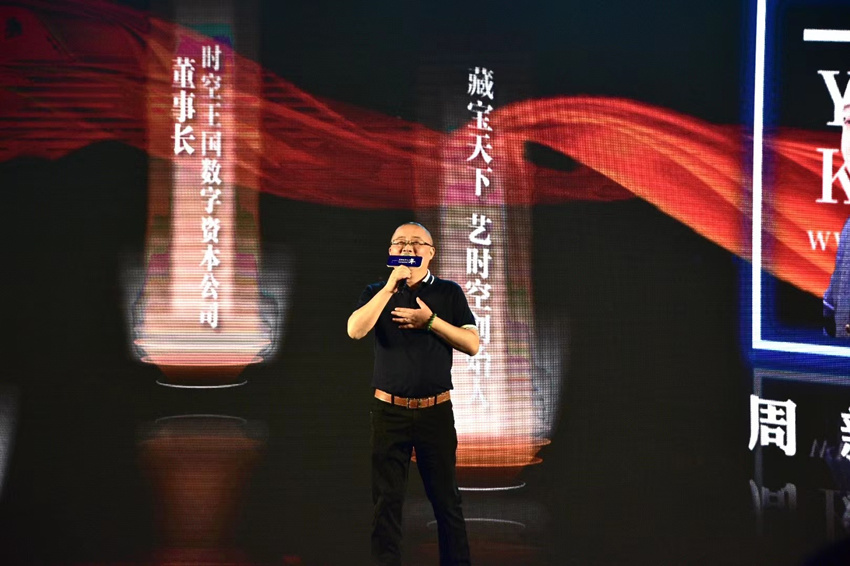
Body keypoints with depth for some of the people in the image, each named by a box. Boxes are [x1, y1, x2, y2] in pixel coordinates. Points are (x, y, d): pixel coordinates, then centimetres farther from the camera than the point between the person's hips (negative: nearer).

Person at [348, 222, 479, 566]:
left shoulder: (449, 293, 6)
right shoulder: (377, 293, 8)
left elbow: (472, 344, 0)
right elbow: (355, 330, -11)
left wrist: (430, 321, -11)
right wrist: (391, 286, -15)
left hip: (436, 411, 0)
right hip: (389, 411, 0)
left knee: (446, 499, 4)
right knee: (387, 500, 1)